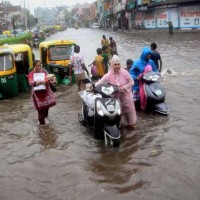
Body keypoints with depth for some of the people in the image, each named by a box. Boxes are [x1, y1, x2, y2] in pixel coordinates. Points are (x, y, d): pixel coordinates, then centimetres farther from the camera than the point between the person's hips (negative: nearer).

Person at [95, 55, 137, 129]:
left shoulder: (124, 72, -15)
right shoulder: (108, 75, -15)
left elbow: (131, 82, -9)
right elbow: (100, 82, -15)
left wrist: (124, 87, -22)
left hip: (126, 94, 0)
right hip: (116, 96, 0)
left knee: (129, 109, 13)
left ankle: (131, 123, 34)